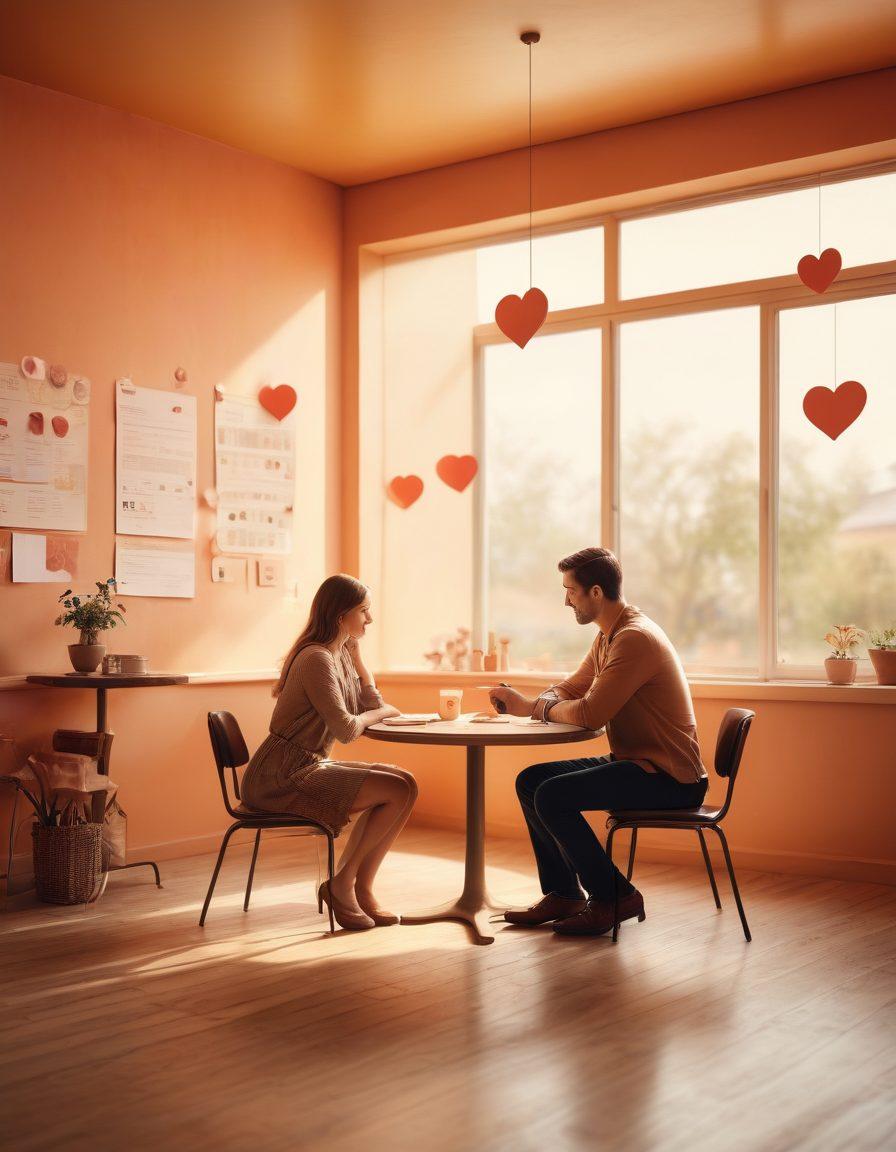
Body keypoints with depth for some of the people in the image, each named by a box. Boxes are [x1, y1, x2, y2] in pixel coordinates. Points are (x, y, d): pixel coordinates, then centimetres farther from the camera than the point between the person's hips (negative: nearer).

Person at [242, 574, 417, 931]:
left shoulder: (341, 654, 13)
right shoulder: (317, 659, -18)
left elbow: (373, 705, 9)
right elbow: (346, 730, -24)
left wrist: (355, 650, 6)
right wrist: (381, 713, -4)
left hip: (309, 767, 10)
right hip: (281, 778, -10)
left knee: (406, 783, -4)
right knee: (398, 791, -17)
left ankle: (361, 889, 1)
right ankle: (341, 884, -2)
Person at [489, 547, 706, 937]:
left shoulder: (635, 638, -21)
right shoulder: (607, 636, 13)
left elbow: (589, 714, -26)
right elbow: (569, 690, 18)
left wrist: (534, 707, -8)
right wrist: (529, 704, -4)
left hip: (669, 777, -10)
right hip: (634, 762, 10)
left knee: (552, 796, -23)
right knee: (530, 781, 8)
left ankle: (614, 897, -6)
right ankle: (563, 894, 13)